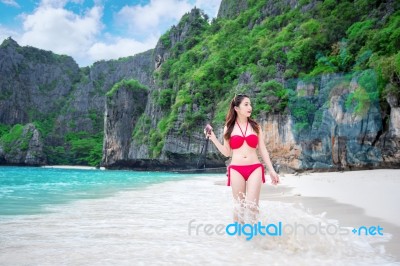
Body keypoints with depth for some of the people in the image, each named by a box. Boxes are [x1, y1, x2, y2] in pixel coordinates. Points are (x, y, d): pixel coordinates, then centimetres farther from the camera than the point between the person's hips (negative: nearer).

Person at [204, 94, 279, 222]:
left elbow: (263, 150, 10)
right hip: (236, 170, 0)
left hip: (255, 169, 0)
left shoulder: (255, 126, 8)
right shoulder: (229, 128, 6)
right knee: (239, 207, 5)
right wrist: (213, 138, -2)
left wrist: (271, 170, 5)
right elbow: (227, 153, 8)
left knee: (252, 206, -7)